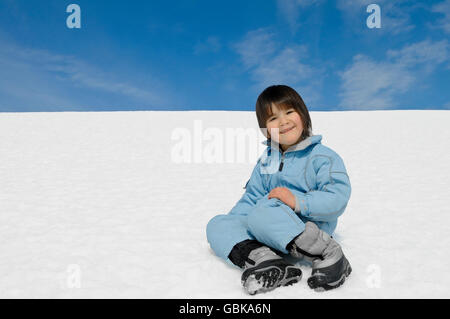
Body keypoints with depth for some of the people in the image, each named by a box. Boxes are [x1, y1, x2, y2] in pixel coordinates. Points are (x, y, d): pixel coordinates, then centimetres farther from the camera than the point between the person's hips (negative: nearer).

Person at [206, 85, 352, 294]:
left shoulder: (322, 157, -3)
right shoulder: (265, 161, 18)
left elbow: (338, 198, -14)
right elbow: (251, 198, 20)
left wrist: (298, 202, -25)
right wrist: (227, 226, 6)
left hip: (307, 228, -7)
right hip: (272, 236, 7)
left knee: (261, 213, -35)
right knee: (216, 224, -7)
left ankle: (325, 253, -25)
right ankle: (262, 259, -31)